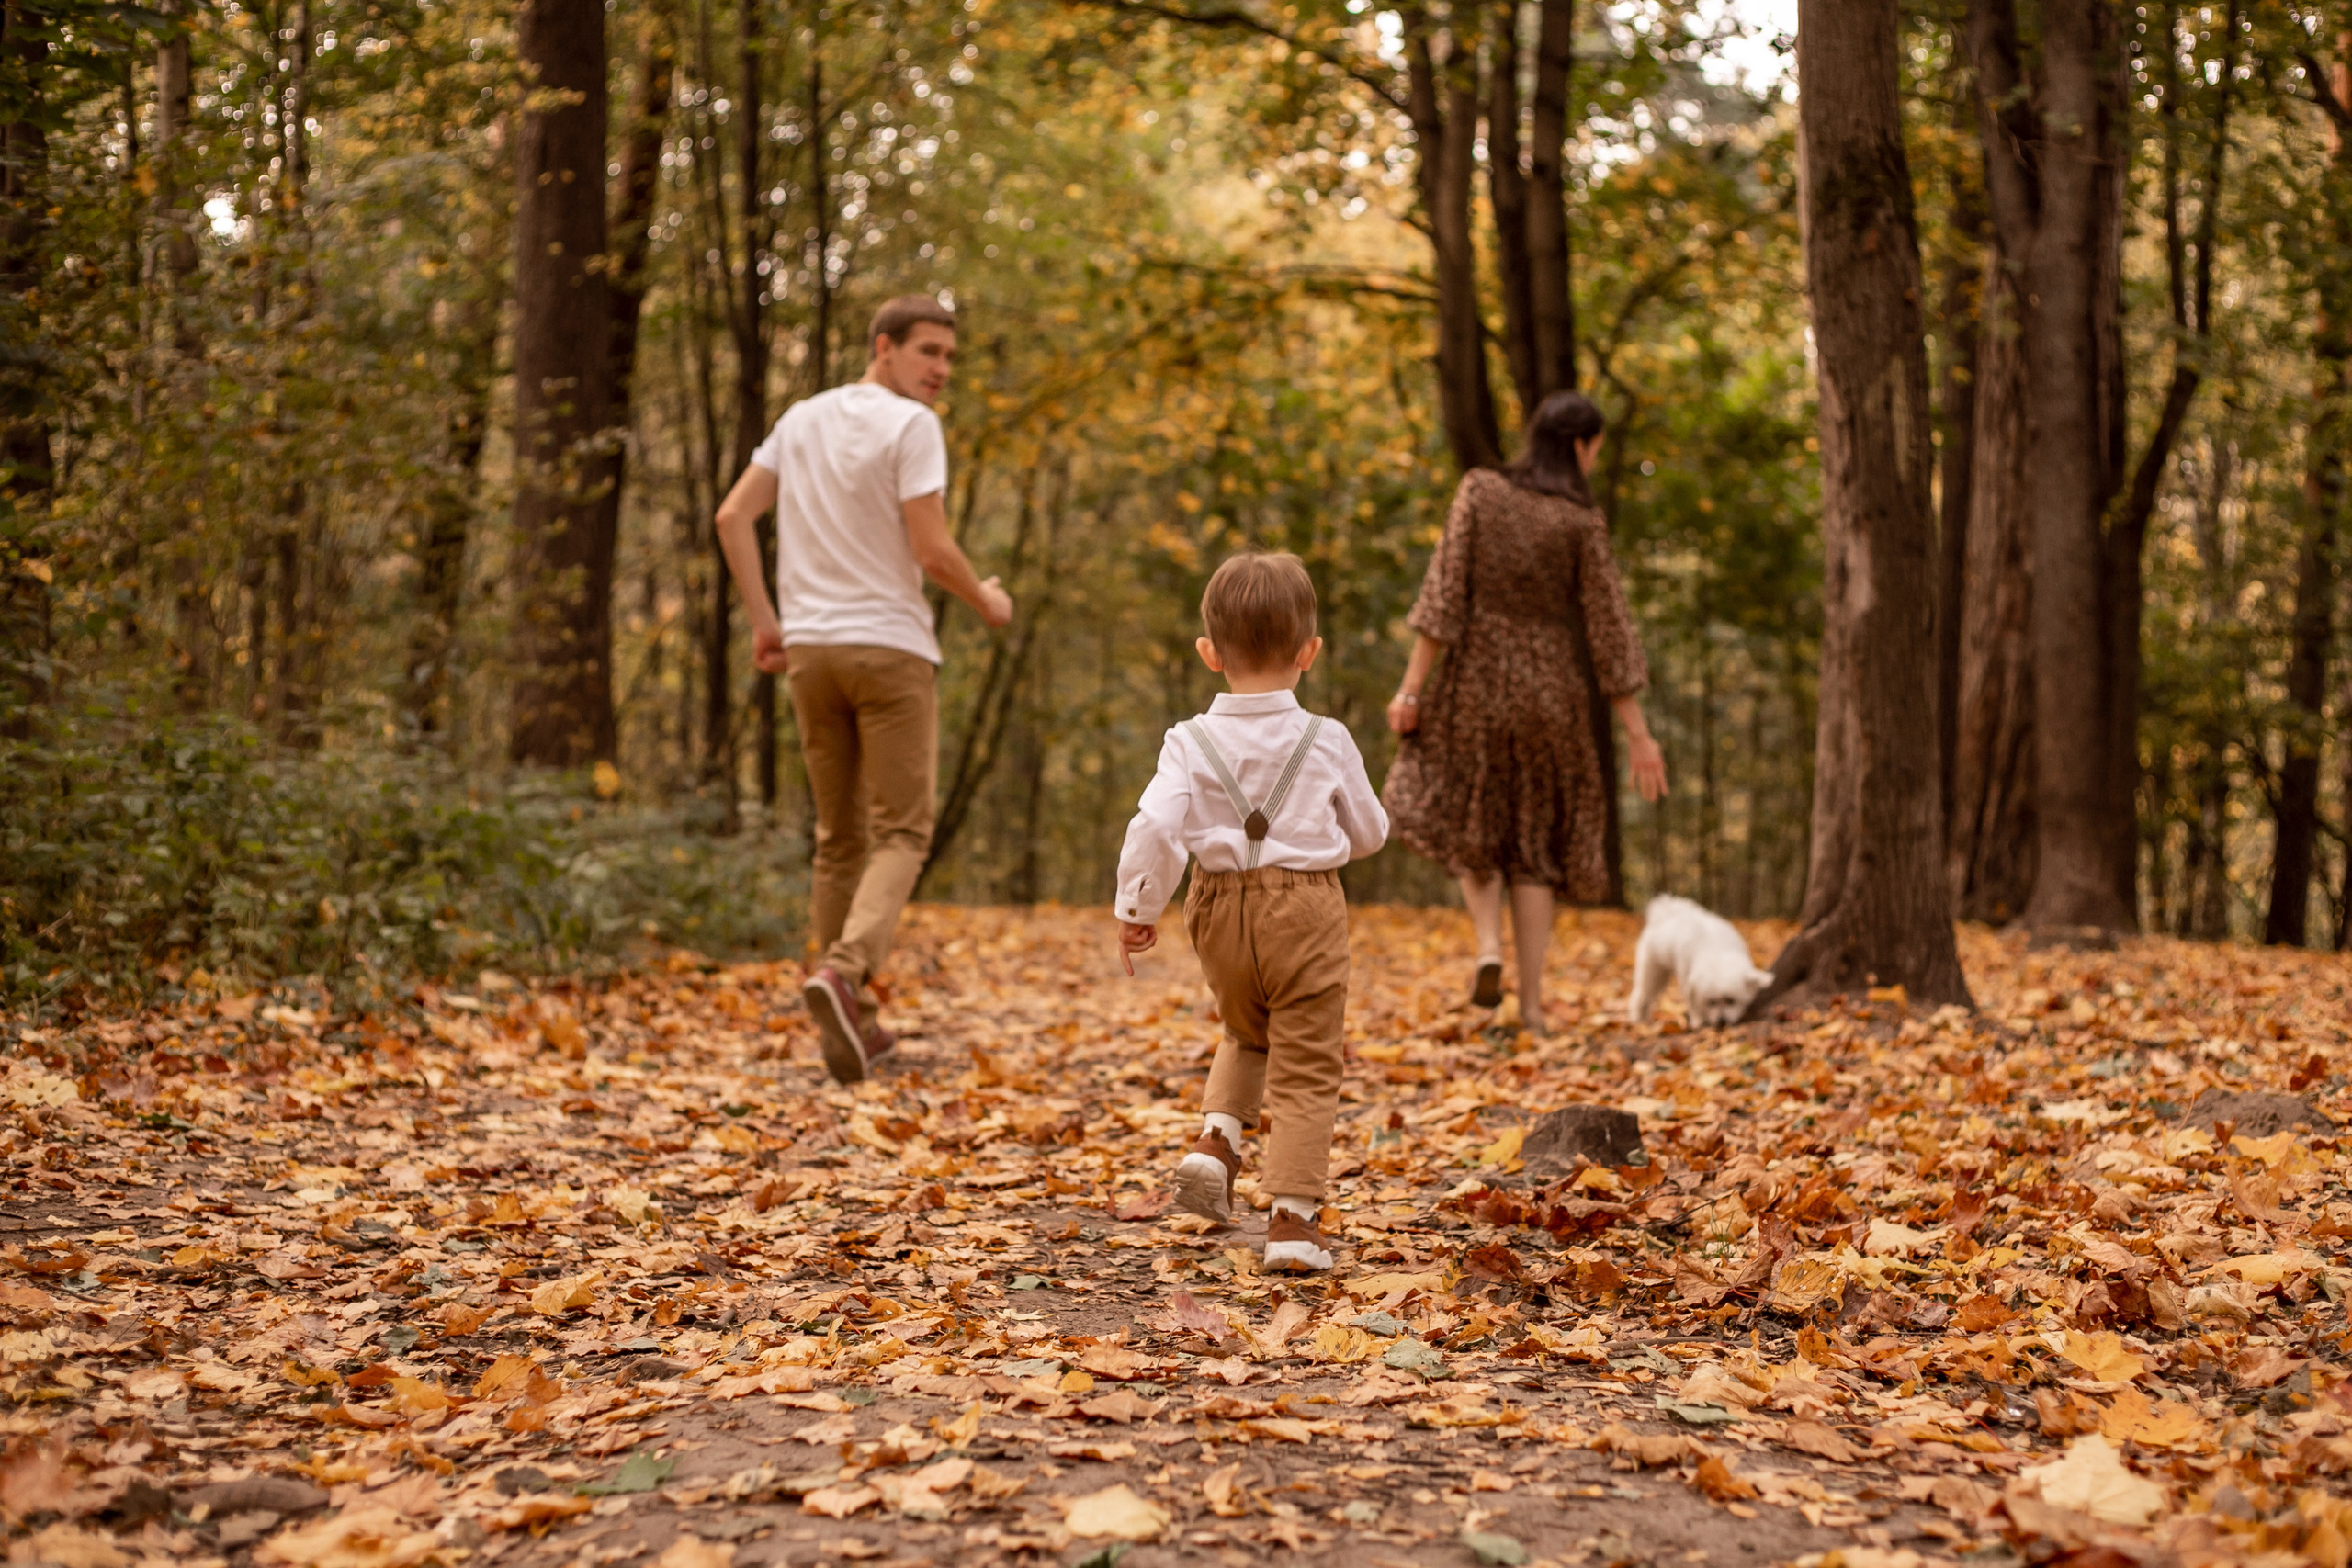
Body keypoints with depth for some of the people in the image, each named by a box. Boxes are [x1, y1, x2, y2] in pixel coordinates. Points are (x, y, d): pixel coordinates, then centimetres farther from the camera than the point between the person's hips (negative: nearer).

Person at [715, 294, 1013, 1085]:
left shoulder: (801, 419, 12)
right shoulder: (910, 426, -8)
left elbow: (732, 517, 10)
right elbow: (932, 551, -15)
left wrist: (764, 621, 12)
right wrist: (987, 602, 3)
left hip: (810, 649, 6)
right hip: (890, 646, -6)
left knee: (838, 839, 12)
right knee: (900, 833, 0)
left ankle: (854, 1021, 14)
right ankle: (844, 970, -23)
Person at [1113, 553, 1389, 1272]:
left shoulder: (1192, 742, -5)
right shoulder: (1327, 742, -4)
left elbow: (1154, 826, -14)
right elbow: (1370, 831, 8)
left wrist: (1136, 909, -3)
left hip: (1221, 910, 2)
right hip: (1305, 907, -2)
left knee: (1246, 1035, 28)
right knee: (1305, 1064, 3)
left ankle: (1216, 1137, 8)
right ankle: (1293, 1217, -2)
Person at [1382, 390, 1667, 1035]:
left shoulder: (1479, 489, -4)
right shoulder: (1582, 523, -7)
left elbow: (1444, 594, -9)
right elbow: (1608, 631, -6)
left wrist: (1411, 687, -6)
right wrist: (1639, 735, -2)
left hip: (1475, 679, 1)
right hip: (1550, 692, -1)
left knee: (1470, 820, 22)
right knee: (1535, 842, 12)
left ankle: (1489, 946, -1)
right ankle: (1531, 1000, 8)